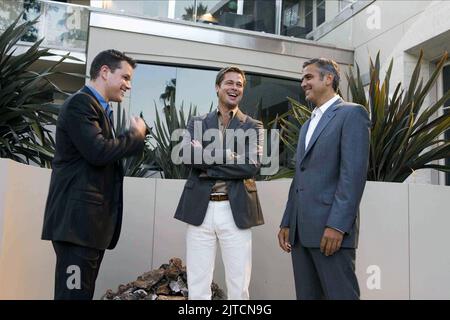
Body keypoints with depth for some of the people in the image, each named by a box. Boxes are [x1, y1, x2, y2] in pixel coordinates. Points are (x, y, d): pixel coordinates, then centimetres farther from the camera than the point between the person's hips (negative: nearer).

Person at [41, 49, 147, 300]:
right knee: (74, 292, -8)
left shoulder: (101, 109, 22)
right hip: (79, 218, -10)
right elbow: (99, 151, -22)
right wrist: (136, 134, -9)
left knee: (83, 292, 12)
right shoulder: (80, 103, -10)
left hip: (94, 219, 10)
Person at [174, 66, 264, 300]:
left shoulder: (253, 126, 8)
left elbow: (252, 165, -8)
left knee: (238, 288, 5)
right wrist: (231, 156, -10)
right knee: (197, 287, 6)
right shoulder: (197, 122, 12)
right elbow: (188, 156, -7)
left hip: (236, 212, -1)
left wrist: (207, 156, -9)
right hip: (200, 210, 1)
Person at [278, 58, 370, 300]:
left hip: (331, 227, -8)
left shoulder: (352, 113, -2)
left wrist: (337, 225, -20)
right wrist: (287, 223, 14)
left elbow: (354, 172, -13)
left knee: (340, 294, -4)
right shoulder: (307, 125, 24)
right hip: (301, 229, 8)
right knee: (306, 295, 11)